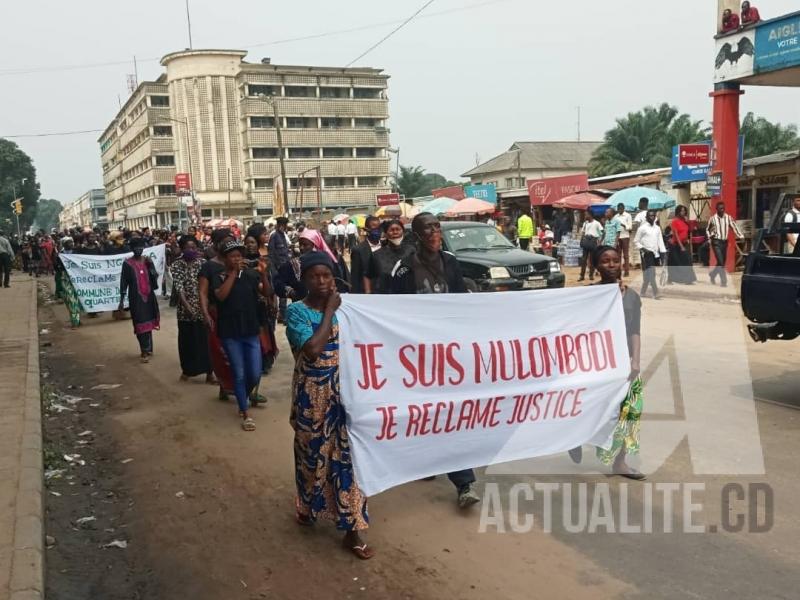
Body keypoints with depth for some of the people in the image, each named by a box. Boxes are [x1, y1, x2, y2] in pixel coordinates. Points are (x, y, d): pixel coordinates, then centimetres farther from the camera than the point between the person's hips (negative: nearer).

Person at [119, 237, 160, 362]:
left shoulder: (147, 260, 4)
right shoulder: (127, 263, -6)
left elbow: (155, 277, 2)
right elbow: (124, 282, -4)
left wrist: (150, 265, -13)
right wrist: (122, 300, -5)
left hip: (149, 296, 4)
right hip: (136, 298, -4)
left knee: (148, 322, 11)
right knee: (140, 324, -3)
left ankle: (148, 348, 24)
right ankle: (145, 351, 0)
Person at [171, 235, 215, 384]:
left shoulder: (203, 262, 3)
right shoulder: (176, 265, -1)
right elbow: (178, 286, -11)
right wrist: (187, 305, -24)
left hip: (203, 307, 1)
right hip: (186, 308, -1)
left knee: (206, 339, 2)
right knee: (187, 339, 9)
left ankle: (209, 372, 9)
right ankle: (187, 370, 27)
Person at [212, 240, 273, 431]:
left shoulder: (251, 274, -1)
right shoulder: (219, 277, -5)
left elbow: (267, 293, -6)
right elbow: (221, 296, -23)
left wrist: (264, 274, -22)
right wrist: (233, 272, -22)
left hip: (251, 331, 2)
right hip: (230, 333, -2)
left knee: (255, 374, 4)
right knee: (239, 374, 3)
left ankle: (245, 397, 36)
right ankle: (245, 413, 16)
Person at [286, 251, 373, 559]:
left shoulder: (341, 306, 4)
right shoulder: (296, 311, -9)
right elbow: (312, 349, -25)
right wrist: (329, 311, -18)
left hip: (342, 391, 3)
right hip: (312, 394, -3)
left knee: (346, 455, 3)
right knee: (312, 454, 13)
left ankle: (352, 529, 10)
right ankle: (308, 507, 40)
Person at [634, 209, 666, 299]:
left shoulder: (657, 228, 11)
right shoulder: (642, 228, -4)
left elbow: (660, 241, 9)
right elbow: (636, 241, -2)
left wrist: (663, 252, 0)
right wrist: (642, 248, -15)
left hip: (655, 253, 5)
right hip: (646, 253, -5)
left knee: (647, 274, 12)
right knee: (651, 274, -11)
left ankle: (643, 292, 23)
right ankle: (655, 293, -10)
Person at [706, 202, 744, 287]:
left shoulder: (728, 218, 1)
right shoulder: (713, 219, -5)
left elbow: (734, 227, -7)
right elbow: (707, 229, 9)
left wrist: (741, 236, -18)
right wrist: (710, 236, -7)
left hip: (725, 242, 4)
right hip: (716, 242, -4)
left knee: (723, 262, 11)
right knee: (720, 262, -12)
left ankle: (712, 274, 36)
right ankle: (724, 281, -7)